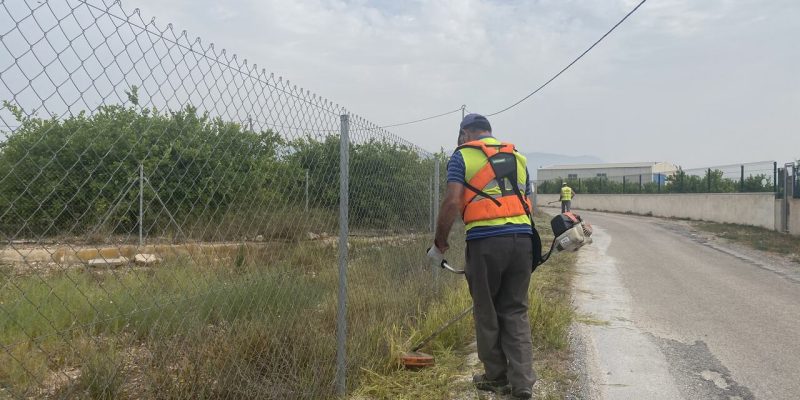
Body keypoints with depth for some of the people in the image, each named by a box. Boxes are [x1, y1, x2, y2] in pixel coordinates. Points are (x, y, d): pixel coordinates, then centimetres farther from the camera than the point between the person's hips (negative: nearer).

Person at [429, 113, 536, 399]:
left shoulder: (463, 155, 5)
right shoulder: (517, 157, 20)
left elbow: (452, 202, -7)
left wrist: (440, 242, 1)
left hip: (485, 240, -4)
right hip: (522, 239, 5)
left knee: (486, 312, 10)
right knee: (516, 312, 11)